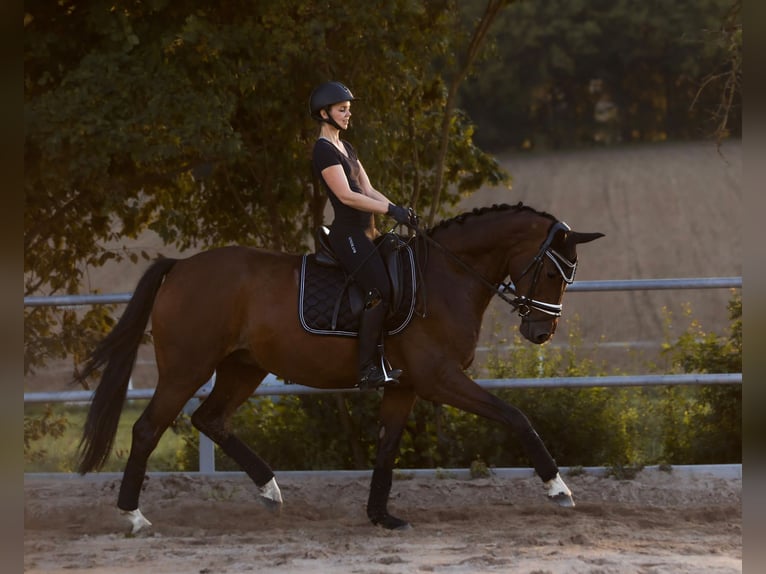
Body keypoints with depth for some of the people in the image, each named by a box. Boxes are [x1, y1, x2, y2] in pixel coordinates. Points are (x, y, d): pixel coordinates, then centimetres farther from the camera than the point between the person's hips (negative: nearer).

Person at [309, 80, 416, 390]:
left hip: (365, 231, 10)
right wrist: (390, 210, -22)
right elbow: (346, 196, -19)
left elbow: (368, 190, 16)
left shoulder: (345, 148, 20)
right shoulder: (324, 151, -10)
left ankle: (386, 358, 5)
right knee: (381, 292, -20)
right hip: (348, 233, -10)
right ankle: (368, 369, -20)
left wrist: (398, 210, 1)